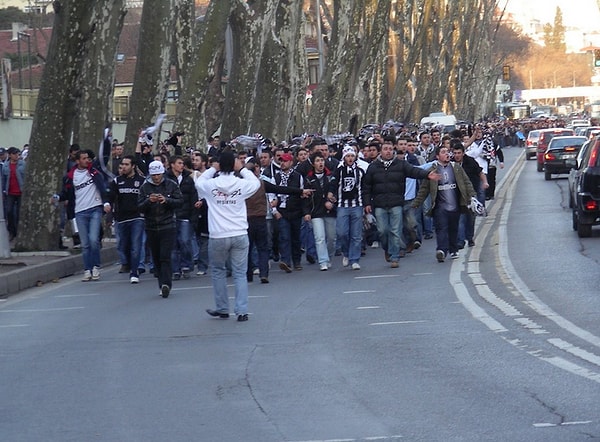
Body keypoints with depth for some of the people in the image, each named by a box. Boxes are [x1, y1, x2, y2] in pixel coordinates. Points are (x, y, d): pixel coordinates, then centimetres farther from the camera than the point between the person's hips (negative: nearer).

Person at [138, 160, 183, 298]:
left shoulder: (171, 185, 1)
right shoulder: (145, 187, 5)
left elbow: (180, 201, -2)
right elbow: (140, 207, 1)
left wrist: (166, 200, -18)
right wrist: (149, 201, -19)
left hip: (167, 226, -3)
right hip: (151, 228, 3)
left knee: (165, 257, -12)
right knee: (156, 259, 6)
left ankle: (166, 284, -17)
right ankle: (164, 286, 13)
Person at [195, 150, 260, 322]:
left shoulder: (211, 185, -6)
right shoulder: (242, 184, -6)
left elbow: (199, 182, 17)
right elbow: (256, 183, 16)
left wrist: (212, 169, 21)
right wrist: (242, 169, 19)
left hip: (218, 237, 0)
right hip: (240, 235, 0)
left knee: (217, 271, 17)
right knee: (240, 273, 5)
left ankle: (222, 309, 19)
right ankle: (242, 311, -2)